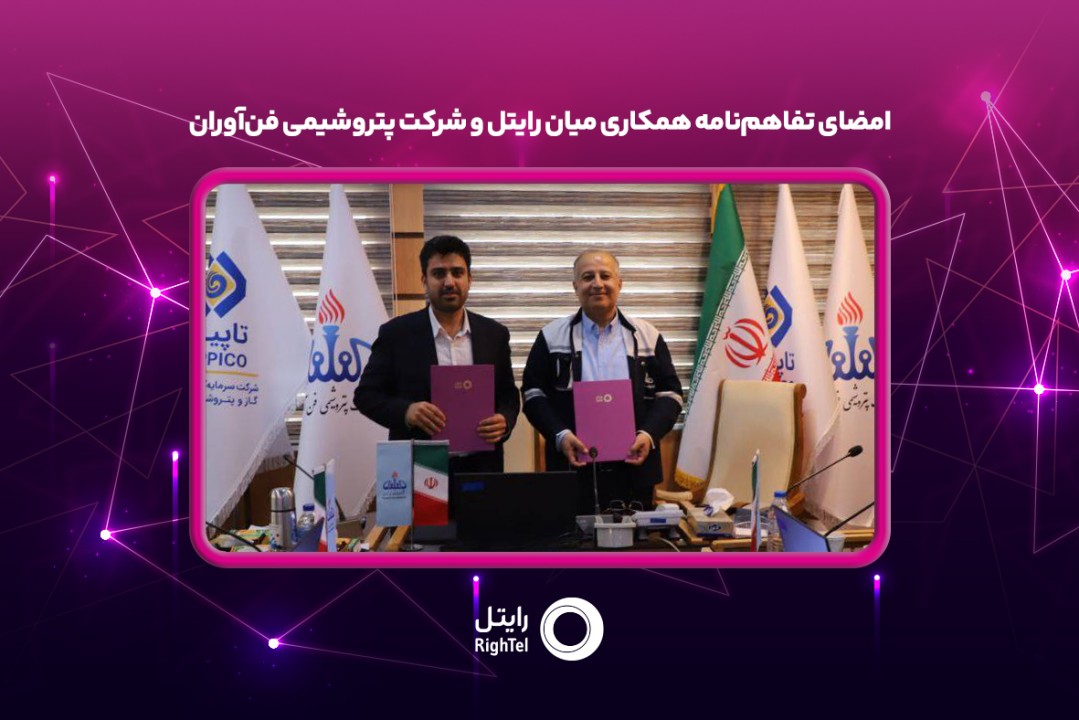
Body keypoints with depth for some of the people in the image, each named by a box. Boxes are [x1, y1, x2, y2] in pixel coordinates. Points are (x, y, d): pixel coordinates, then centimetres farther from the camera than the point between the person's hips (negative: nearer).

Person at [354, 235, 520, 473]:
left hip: (481, 468, 3)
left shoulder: (494, 334, 5)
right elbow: (366, 394, -1)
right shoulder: (396, 333, -3)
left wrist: (504, 420, -10)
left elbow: (508, 394, 12)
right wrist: (405, 411, -19)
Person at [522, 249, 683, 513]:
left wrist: (649, 434, -9)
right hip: (574, 465, -1)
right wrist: (560, 434, -11)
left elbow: (669, 393, 7)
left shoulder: (647, 336, 7)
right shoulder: (552, 337, 5)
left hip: (633, 466, 1)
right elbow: (534, 393, 4)